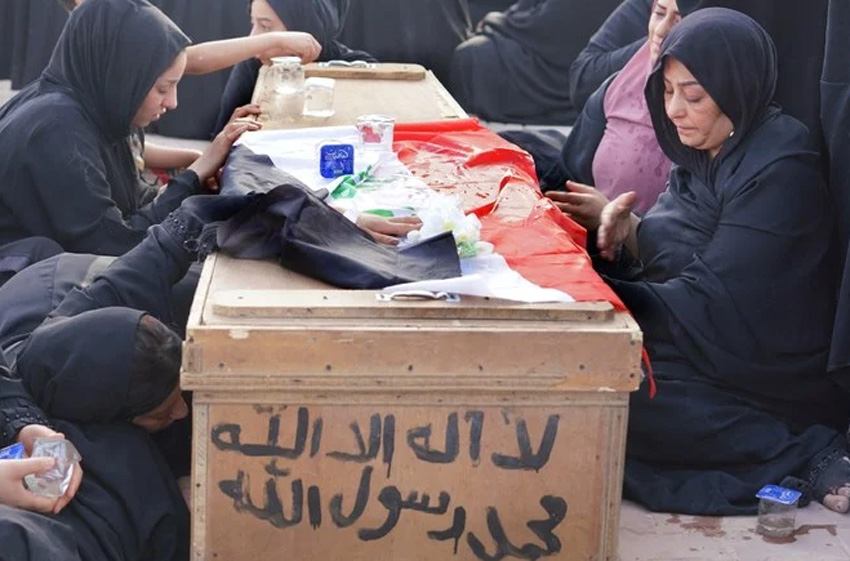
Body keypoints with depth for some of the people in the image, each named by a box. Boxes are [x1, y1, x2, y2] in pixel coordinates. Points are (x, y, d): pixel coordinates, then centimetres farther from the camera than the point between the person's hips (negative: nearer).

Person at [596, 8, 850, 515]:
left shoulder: (779, 172, -21)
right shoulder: (704, 155, 6)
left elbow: (711, 303, -22)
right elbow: (678, 254, 16)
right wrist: (631, 232, -6)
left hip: (764, 374, -9)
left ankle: (808, 455, -17)